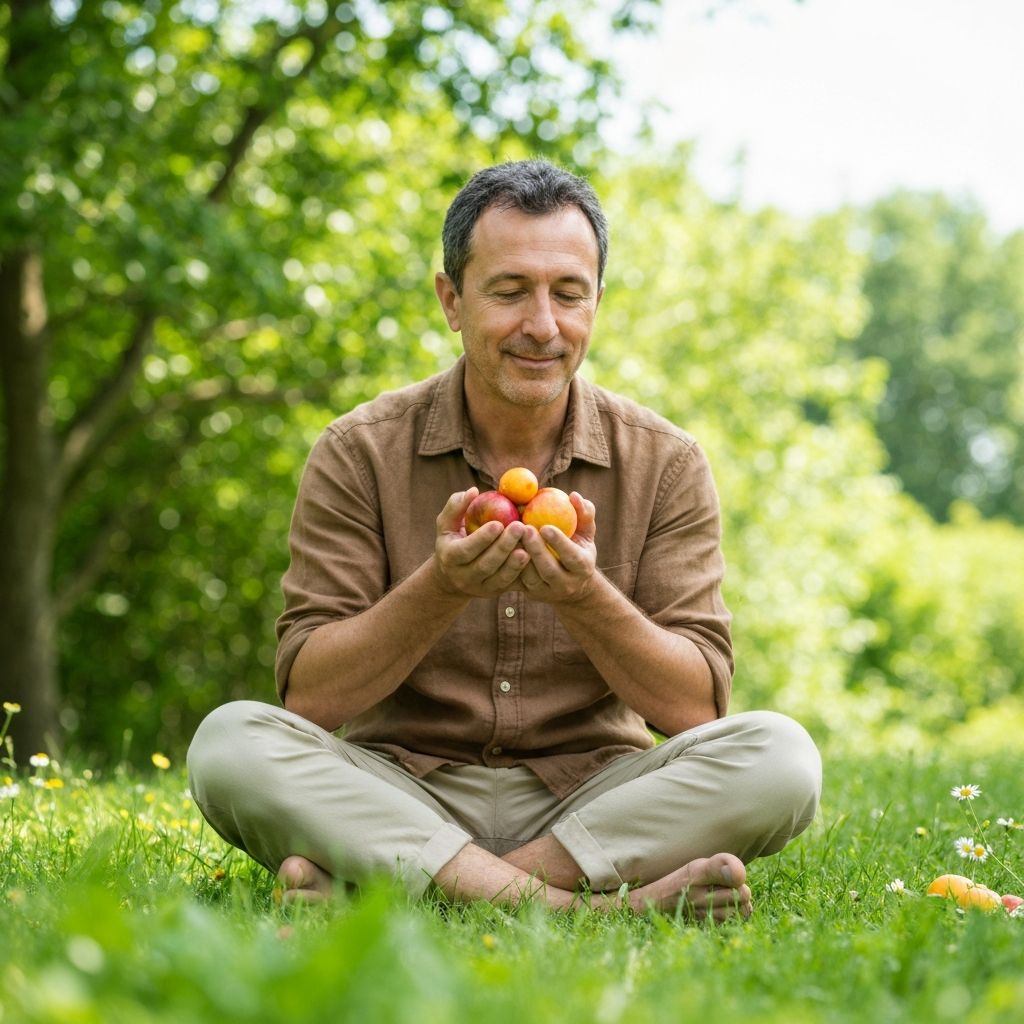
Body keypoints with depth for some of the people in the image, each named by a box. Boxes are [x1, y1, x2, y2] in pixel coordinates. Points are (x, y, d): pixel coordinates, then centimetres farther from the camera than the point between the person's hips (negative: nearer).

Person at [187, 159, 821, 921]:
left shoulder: (665, 464, 1)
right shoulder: (359, 454, -2)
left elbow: (696, 708, -6)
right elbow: (308, 698, -8)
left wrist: (585, 597, -23)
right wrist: (441, 589, -24)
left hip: (589, 799, 1)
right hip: (401, 794, -1)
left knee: (779, 755, -26)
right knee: (230, 740, -27)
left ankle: (365, 884, -28)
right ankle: (589, 904, -34)